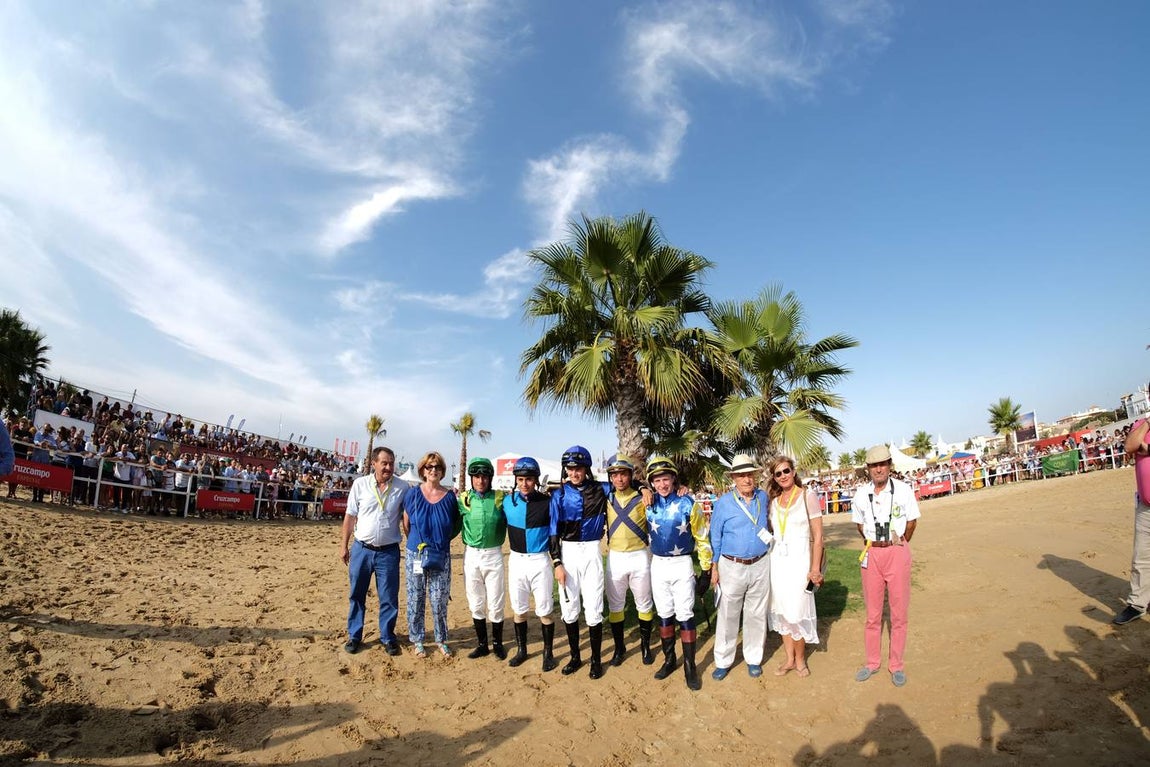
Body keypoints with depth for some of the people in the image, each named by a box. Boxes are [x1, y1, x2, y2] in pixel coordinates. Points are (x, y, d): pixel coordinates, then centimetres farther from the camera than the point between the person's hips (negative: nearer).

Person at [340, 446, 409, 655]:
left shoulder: (402, 487, -5)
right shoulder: (360, 484, -3)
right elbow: (350, 516, 4)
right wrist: (344, 545, 4)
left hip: (389, 551, -1)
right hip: (361, 549, 1)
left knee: (389, 597, 7)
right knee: (357, 595, 14)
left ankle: (387, 637, 24)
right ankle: (354, 636, 30)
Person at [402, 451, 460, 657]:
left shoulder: (450, 496, -1)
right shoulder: (413, 494, -4)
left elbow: (456, 526, 8)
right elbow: (406, 525, 5)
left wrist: (441, 541, 3)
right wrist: (418, 543, 8)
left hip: (441, 557, 0)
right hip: (416, 555, 0)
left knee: (439, 601, 5)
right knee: (415, 599, 8)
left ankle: (441, 640, 23)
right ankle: (417, 640, 25)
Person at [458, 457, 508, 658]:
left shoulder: (500, 498, -5)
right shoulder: (463, 499, -1)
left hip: (493, 554, -1)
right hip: (471, 555, 2)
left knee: (495, 603, 7)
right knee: (476, 603, 13)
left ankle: (497, 643, 27)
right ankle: (482, 644, 29)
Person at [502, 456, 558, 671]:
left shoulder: (546, 502, -8)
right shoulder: (508, 500, -1)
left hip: (540, 561, -2)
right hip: (516, 560, 3)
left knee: (545, 610, 4)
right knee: (518, 609, 13)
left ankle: (548, 653, 21)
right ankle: (521, 650, 30)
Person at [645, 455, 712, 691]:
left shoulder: (688, 504, -10)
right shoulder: (648, 504, -3)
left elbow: (702, 539, -5)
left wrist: (706, 572, -4)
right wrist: (645, 492, 2)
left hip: (682, 565, -3)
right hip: (658, 565, 3)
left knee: (685, 615, 0)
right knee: (664, 615, 12)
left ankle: (690, 666, 12)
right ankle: (669, 660, 26)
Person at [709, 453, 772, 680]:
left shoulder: (763, 497, 3)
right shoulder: (723, 503, -8)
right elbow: (715, 537, -2)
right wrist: (714, 567, -2)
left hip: (760, 566, 3)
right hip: (732, 567, -3)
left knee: (756, 614, 13)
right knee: (727, 616, 5)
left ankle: (753, 659, 28)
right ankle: (723, 661, 18)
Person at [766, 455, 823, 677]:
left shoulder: (808, 497, -6)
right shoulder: (773, 501, 8)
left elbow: (818, 536, -7)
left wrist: (815, 568, -12)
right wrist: (768, 561, 6)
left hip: (799, 560, -5)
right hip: (777, 560, 5)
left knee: (796, 611, 0)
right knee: (781, 611, 10)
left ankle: (800, 659, 21)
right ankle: (789, 659, 25)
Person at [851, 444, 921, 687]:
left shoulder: (903, 489, -5)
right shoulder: (861, 494, 1)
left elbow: (912, 522, 5)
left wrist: (895, 546, 12)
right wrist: (875, 545, 11)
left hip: (897, 552, -2)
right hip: (871, 554, 2)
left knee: (899, 612, 7)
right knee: (872, 613, 11)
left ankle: (896, 665, 21)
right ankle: (872, 662, 24)